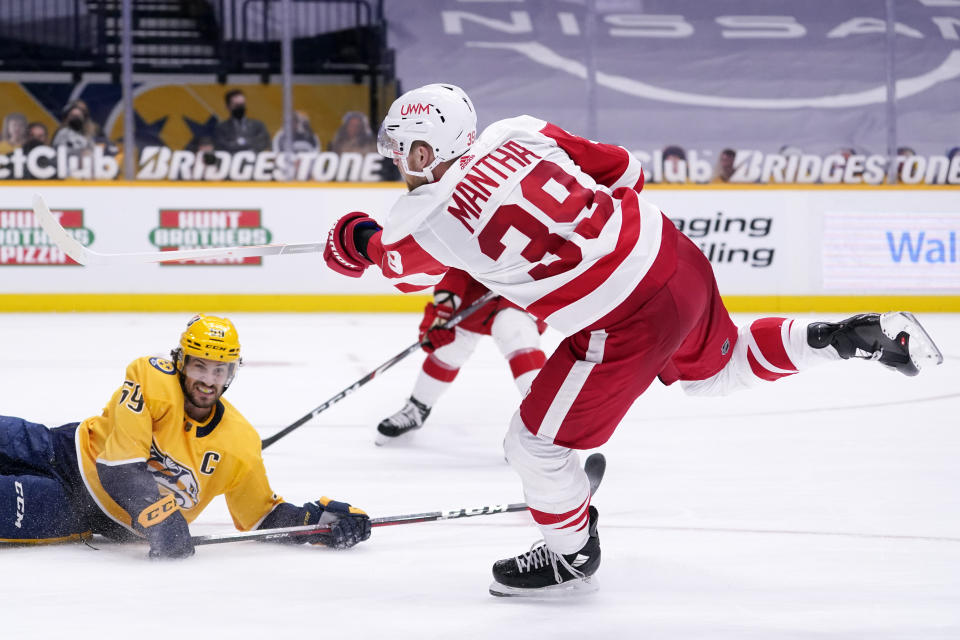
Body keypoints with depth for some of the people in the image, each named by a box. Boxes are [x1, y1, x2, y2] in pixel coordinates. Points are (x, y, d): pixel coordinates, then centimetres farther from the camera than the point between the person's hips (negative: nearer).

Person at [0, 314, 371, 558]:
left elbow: (261, 514, 1)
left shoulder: (239, 446, -9)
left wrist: (318, 519, -16)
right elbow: (121, 464, -25)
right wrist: (158, 516, -38)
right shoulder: (150, 379, -19)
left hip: (104, 520, 1)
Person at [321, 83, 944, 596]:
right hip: (676, 256, 7)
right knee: (718, 367, 34)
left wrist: (357, 237, 33)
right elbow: (622, 170, 13)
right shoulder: (517, 132, 4)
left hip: (628, 321, -7)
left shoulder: (431, 217, -11)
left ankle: (571, 557, 29)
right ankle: (858, 335, 24)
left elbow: (403, 265, 13)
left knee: (536, 444, 8)